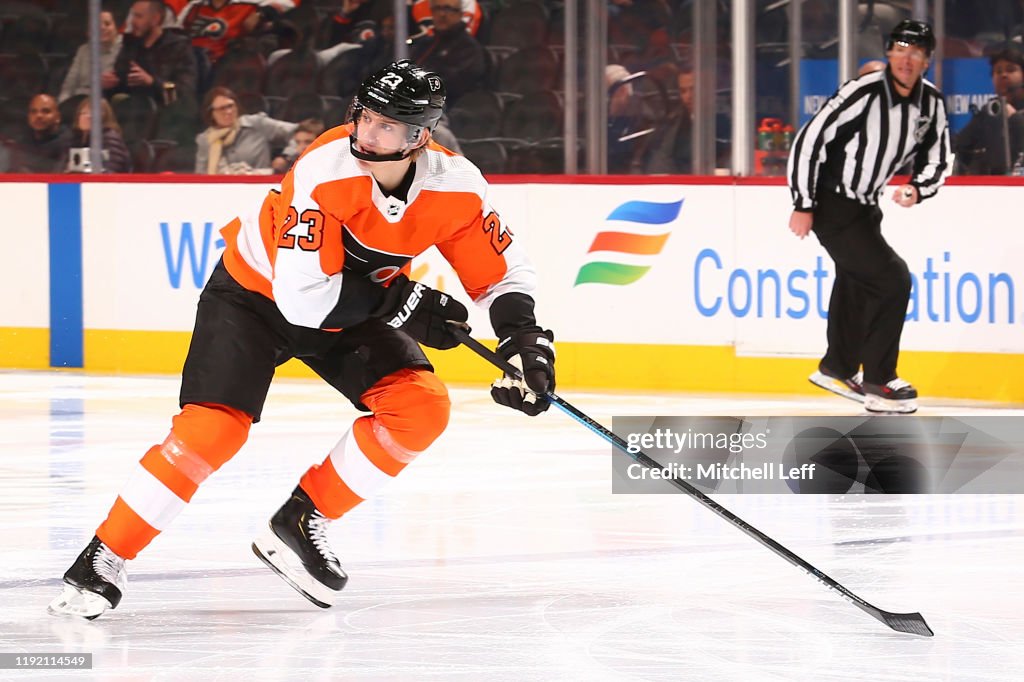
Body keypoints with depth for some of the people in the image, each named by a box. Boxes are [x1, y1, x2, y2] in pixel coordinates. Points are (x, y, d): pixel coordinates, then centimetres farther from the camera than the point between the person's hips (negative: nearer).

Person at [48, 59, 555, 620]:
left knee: (422, 408, -14)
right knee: (212, 428, -19)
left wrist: (526, 340, -24)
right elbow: (304, 296, -36)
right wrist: (403, 303, -32)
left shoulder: (455, 187, -20)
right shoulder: (325, 170, -34)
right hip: (256, 294, -5)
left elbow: (502, 274, -7)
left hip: (351, 310, 5)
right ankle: (103, 562, -8)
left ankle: (300, 525, 0)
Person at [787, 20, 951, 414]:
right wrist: (803, 206, -18)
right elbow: (809, 140, -22)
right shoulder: (864, 94, -25)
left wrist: (918, 189, -12)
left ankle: (837, 370, 42)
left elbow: (937, 158, 10)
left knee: (856, 285, 22)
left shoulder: (930, 102, -2)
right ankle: (878, 383, -5)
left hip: (865, 205, 8)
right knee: (892, 280, -14)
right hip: (831, 205, -8)